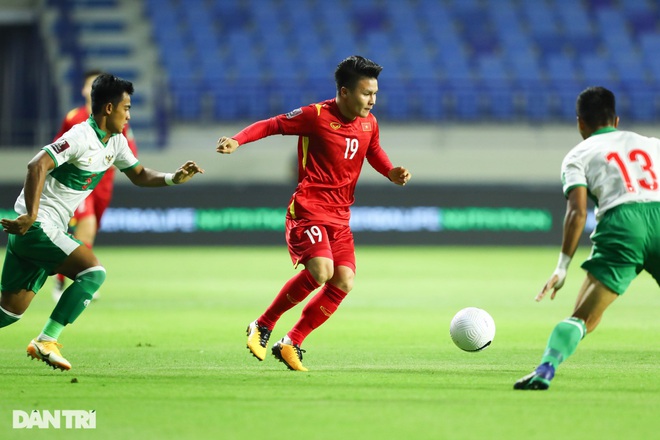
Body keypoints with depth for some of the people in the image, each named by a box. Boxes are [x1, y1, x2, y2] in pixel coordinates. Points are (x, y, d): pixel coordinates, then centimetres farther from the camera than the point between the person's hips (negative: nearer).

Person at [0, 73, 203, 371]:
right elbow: (37, 166, -27)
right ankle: (45, 342, -15)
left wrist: (173, 178, 4)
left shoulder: (116, 142, 11)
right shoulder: (81, 138, -18)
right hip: (35, 226, -9)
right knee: (93, 272, -18)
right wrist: (31, 217, -31)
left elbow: (139, 175, 23)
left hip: (49, 231, 9)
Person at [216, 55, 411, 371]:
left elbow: (374, 152, 28)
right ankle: (262, 327, -8)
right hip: (309, 208, -7)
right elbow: (271, 125, -5)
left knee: (343, 282, -8)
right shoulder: (316, 116, -11)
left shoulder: (369, 123, 8)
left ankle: (291, 344, 4)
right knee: (321, 270, -27)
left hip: (340, 215, 7)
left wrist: (392, 174, 8)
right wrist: (236, 141, -20)